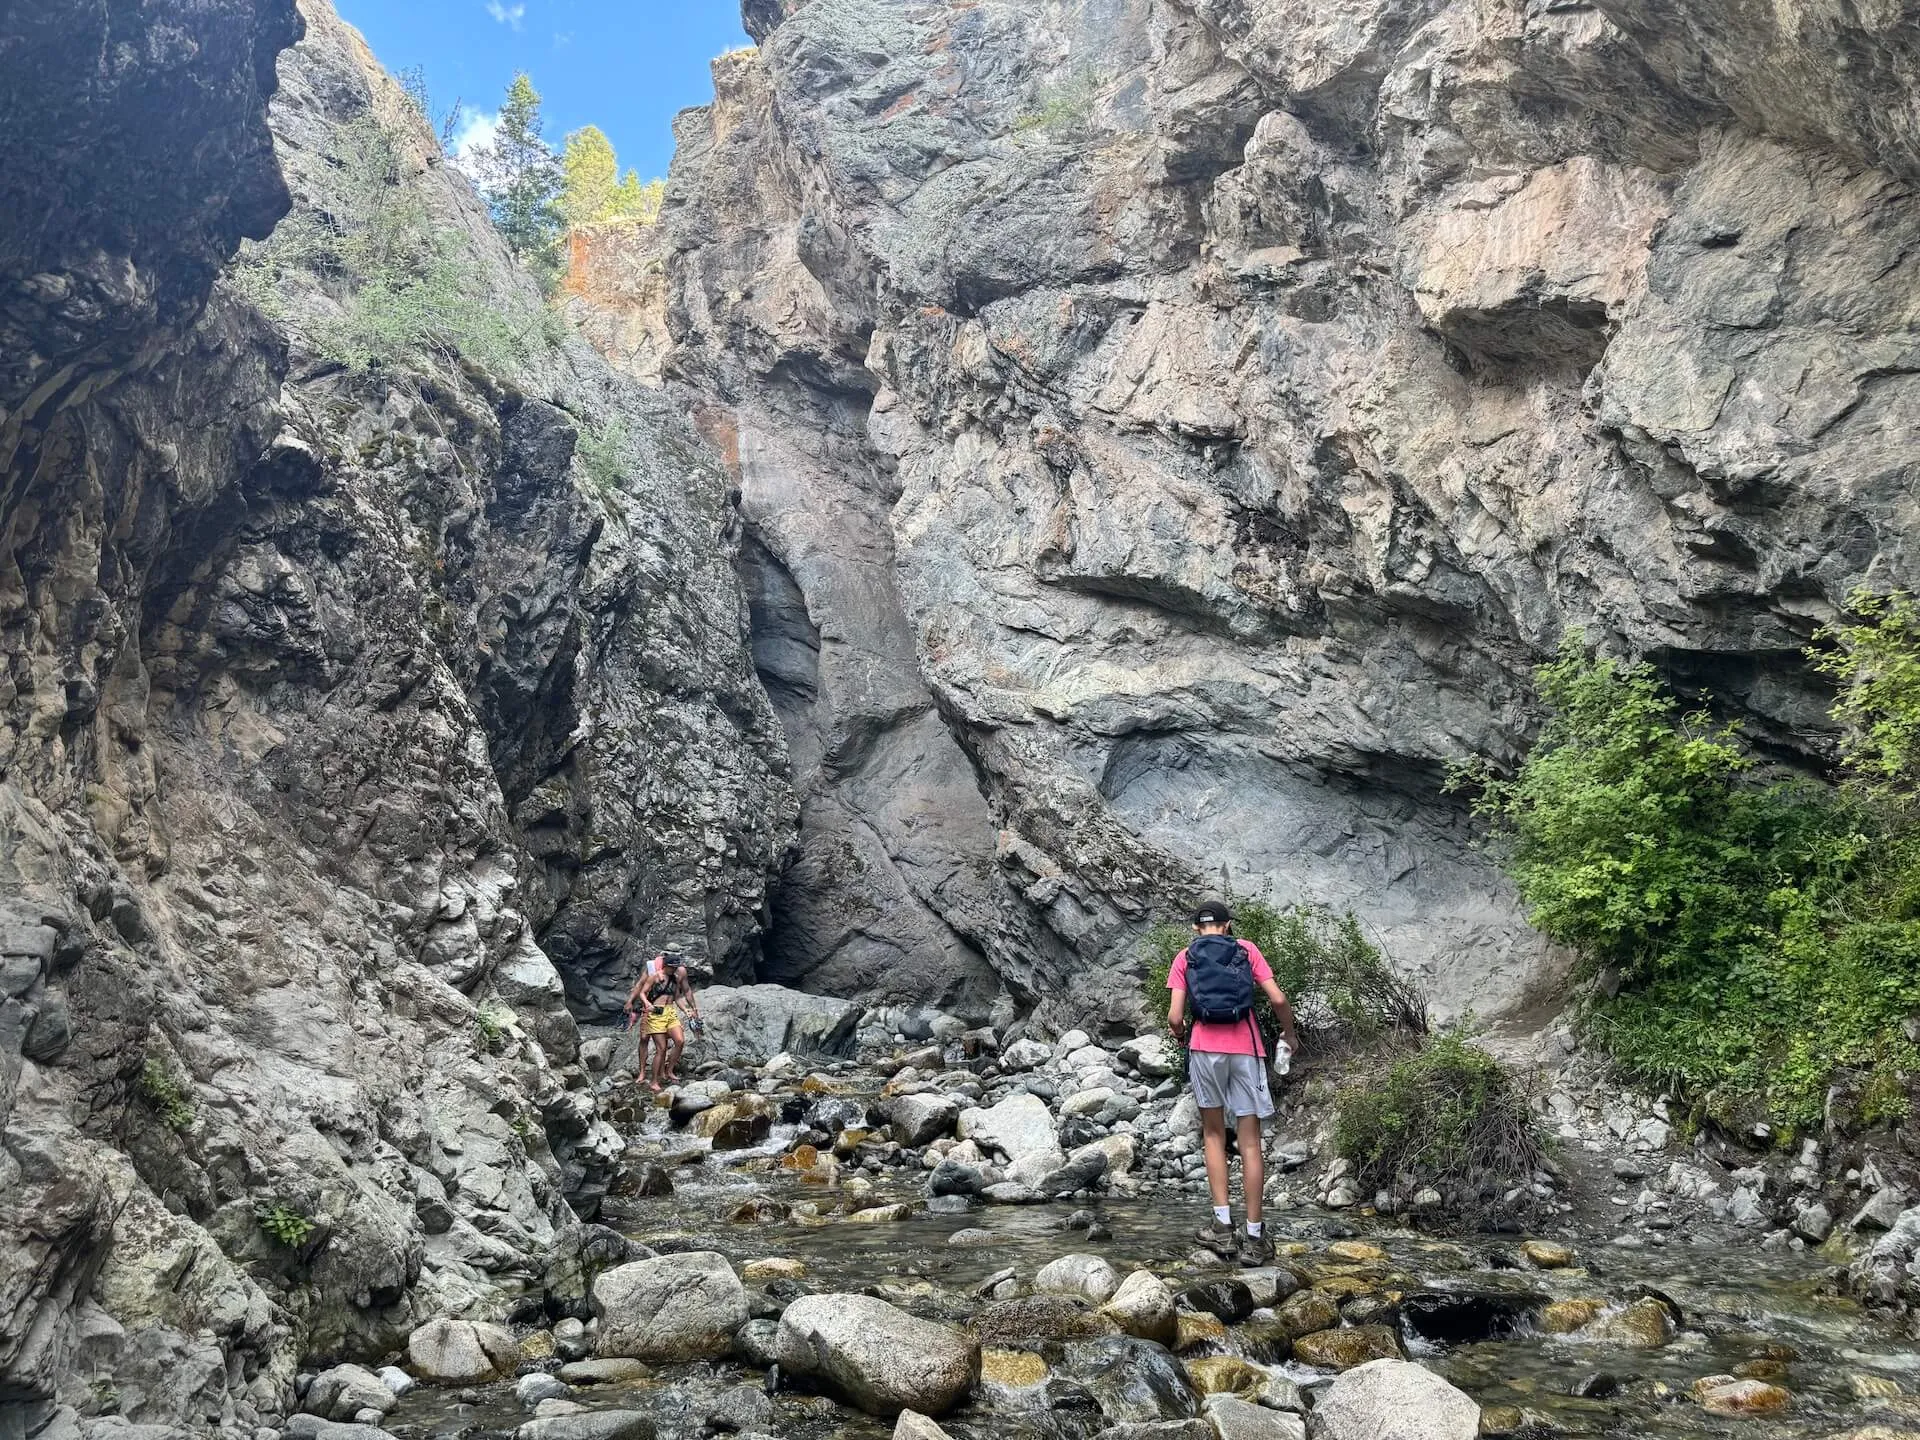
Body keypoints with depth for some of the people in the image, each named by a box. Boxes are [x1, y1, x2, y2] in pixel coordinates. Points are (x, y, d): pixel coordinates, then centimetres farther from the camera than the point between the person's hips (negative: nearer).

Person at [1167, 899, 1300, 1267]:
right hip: (1246, 1048, 0)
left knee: (1214, 1134, 14)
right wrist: (1290, 1034, 18)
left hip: (1205, 1047, 0)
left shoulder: (1185, 957, 9)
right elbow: (1278, 999, 1)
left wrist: (1181, 1034, 21)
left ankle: (1222, 1226, 6)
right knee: (1250, 1143, 4)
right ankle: (1254, 1238, 5)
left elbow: (1175, 1017, 0)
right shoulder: (1247, 950, 11)